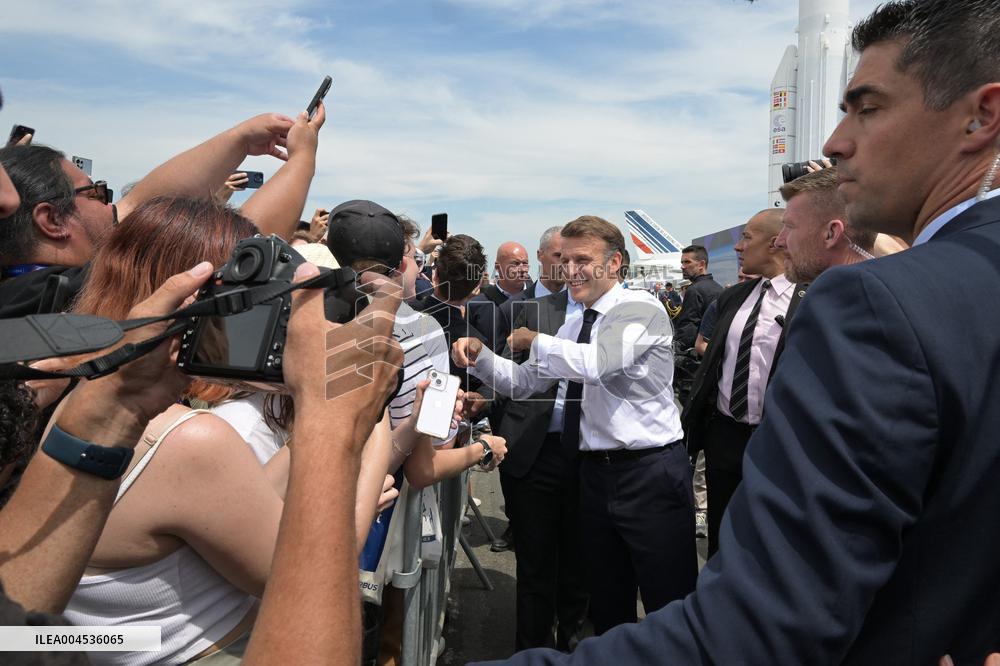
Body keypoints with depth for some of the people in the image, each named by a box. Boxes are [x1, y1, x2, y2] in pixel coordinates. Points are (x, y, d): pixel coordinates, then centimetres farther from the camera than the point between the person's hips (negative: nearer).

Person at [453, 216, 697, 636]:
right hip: (596, 472, 8)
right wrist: (479, 357, -3)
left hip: (652, 474, -7)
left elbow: (595, 363, -28)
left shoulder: (640, 308, -11)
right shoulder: (572, 327, 13)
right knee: (607, 604, 20)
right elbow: (524, 383, 14)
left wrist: (535, 341, -13)